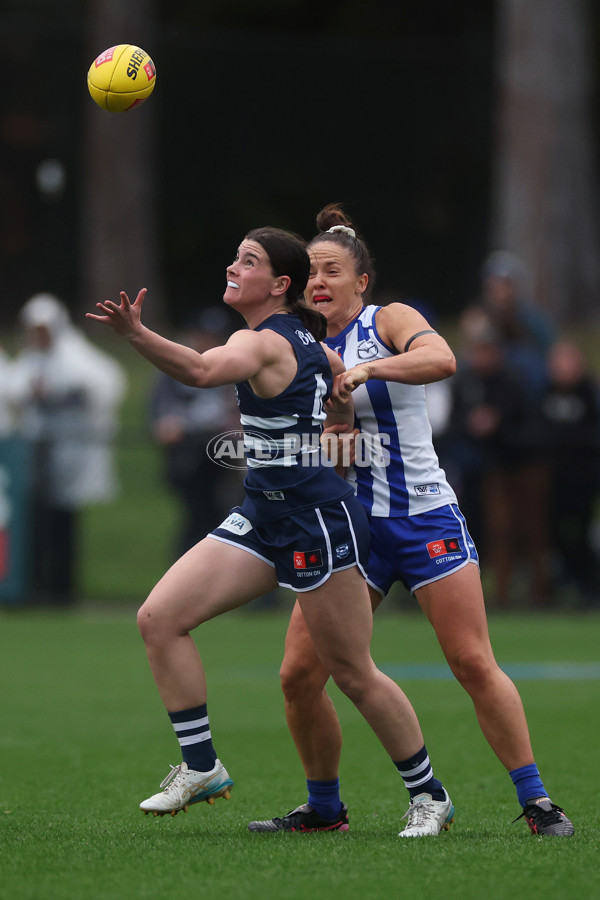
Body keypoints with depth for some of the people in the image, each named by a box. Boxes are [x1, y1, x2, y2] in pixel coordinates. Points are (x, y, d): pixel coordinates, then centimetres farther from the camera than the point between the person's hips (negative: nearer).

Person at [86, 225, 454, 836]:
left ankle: (430, 796, 16)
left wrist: (135, 334, -53)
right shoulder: (303, 336, 10)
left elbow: (199, 369, -39)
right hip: (263, 516, 10)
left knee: (353, 674, 1)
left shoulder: (262, 343, -18)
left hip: (315, 520, -10)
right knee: (159, 617, -3)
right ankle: (200, 767, 2)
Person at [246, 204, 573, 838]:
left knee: (474, 665, -10)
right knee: (298, 675, -5)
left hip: (423, 517, -5)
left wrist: (367, 369, -36)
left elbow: (441, 359, -25)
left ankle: (537, 803, -1)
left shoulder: (389, 321, -3)